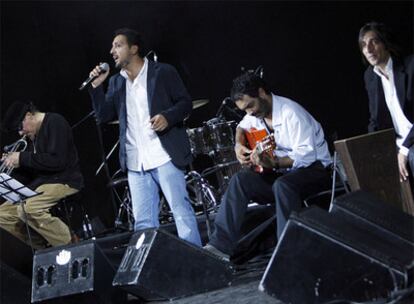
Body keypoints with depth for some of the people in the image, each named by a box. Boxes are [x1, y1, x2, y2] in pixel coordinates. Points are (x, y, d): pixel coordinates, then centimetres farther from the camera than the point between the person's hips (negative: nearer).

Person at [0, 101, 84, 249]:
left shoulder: (55, 123, -11)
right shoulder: (32, 135, 16)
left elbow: (57, 161, -22)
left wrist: (22, 158, -19)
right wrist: (16, 163, 1)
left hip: (64, 182, -10)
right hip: (41, 184, 10)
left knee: (27, 208, -33)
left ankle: (70, 246, -21)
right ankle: (43, 246, 0)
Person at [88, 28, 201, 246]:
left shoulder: (163, 72, 0)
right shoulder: (117, 82, 16)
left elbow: (185, 103, -1)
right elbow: (104, 115, 12)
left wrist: (168, 116, -20)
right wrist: (96, 87, 1)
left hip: (164, 156, -6)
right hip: (135, 162, 6)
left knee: (181, 210, -7)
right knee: (143, 221, 5)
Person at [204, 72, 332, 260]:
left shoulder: (290, 112, -21)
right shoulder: (256, 113, 4)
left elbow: (307, 155, -27)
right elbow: (242, 127, 29)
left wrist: (274, 163, -40)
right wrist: (239, 145, 7)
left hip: (314, 168, -8)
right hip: (282, 172, 8)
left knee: (282, 185, -37)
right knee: (240, 180, -11)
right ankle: (220, 246, -16)